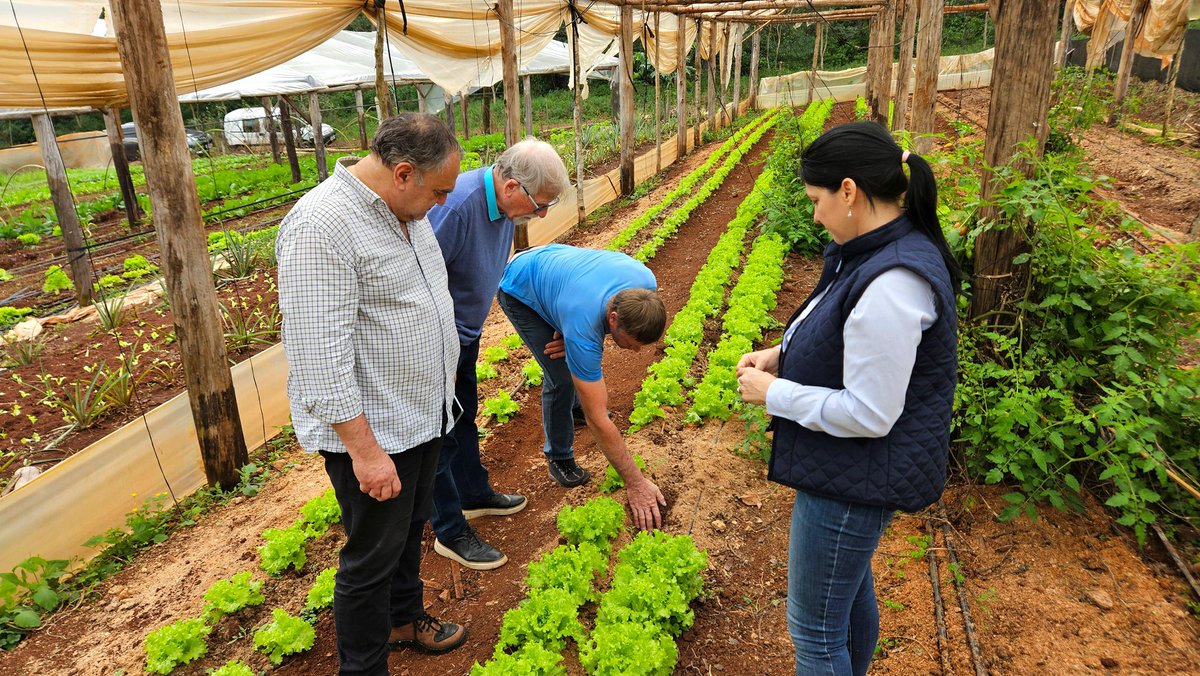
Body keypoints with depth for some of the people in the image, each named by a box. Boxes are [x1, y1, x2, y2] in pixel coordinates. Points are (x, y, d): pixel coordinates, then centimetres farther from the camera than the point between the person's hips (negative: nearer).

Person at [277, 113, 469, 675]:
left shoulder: (403, 208, 5)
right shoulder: (322, 226, -25)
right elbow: (321, 355, -28)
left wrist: (442, 388, 20)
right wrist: (364, 449, -25)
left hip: (422, 415, 9)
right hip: (371, 430, -9)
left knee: (409, 529, 25)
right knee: (373, 558, 8)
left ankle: (403, 618, 48)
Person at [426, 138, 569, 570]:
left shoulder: (504, 205, -4)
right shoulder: (455, 206, -33)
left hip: (463, 332, 9)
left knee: (464, 418, 22)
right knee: (441, 433, 3)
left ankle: (474, 495, 42)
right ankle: (451, 533, 18)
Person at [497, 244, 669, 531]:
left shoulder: (646, 283, -29)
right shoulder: (583, 329, -44)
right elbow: (598, 420, -37)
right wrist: (636, 482, -32)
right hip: (519, 290, -6)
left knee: (581, 359, 18)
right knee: (561, 375, -15)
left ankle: (577, 404, 49)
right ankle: (559, 457, 7)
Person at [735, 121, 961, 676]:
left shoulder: (891, 285, -30)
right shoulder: (878, 251, 2)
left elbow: (869, 415, -28)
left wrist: (772, 394, -17)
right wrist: (782, 354, 2)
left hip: (855, 480, -10)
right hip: (849, 470, 10)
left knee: (814, 630, 8)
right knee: (851, 590, 29)